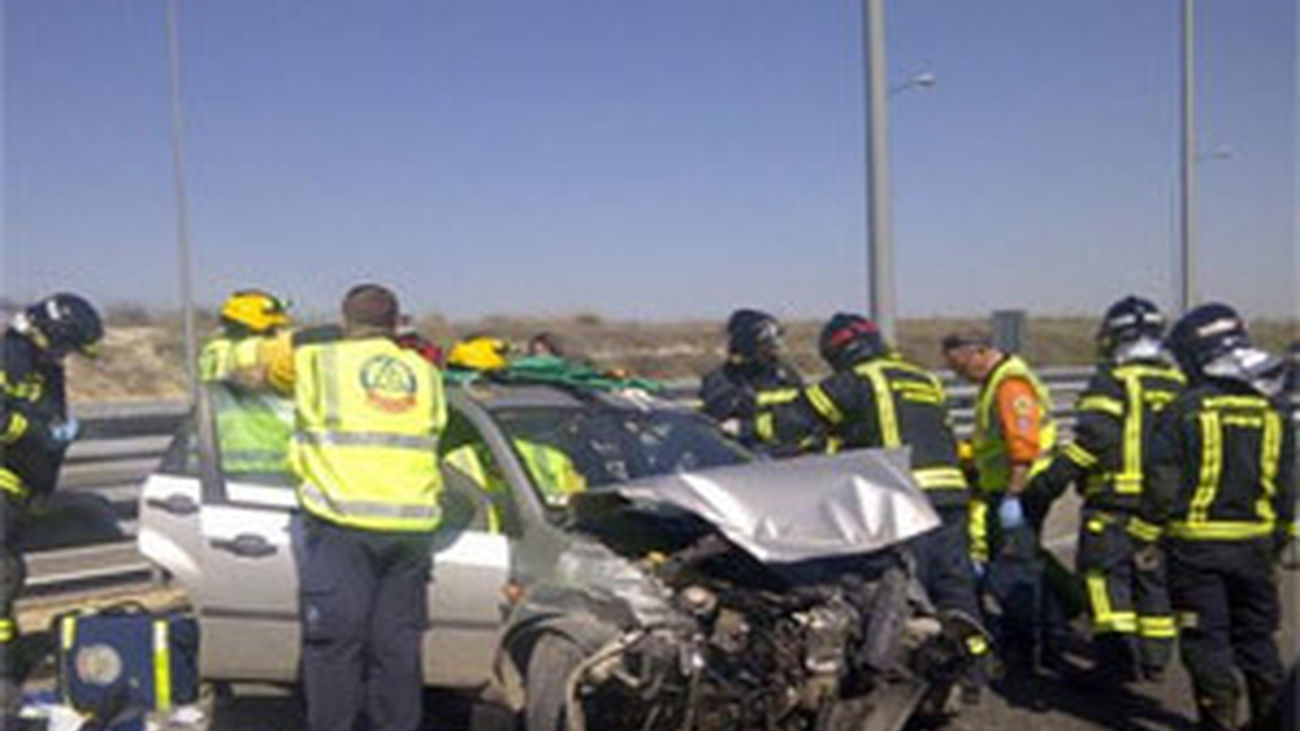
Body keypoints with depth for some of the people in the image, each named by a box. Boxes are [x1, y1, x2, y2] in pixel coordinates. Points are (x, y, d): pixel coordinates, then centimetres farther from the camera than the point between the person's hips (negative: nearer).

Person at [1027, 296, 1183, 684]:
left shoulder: (1112, 380, -9)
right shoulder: (1178, 383, 12)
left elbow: (1092, 438, -18)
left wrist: (1047, 484, -15)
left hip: (1115, 499, -7)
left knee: (1106, 573, -1)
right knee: (1155, 579, 15)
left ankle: (1117, 656, -8)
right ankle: (1154, 658, 23)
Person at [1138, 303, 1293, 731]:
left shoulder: (1185, 410, -12)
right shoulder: (1271, 411, 4)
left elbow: (1162, 482, -12)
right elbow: (1285, 486, 11)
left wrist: (1149, 534, -4)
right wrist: (1281, 539, 21)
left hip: (1197, 543, -5)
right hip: (1255, 542, 5)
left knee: (1206, 637, 3)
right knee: (1256, 634, 17)